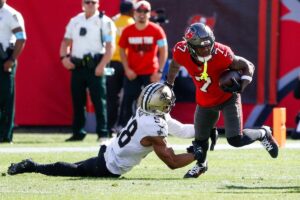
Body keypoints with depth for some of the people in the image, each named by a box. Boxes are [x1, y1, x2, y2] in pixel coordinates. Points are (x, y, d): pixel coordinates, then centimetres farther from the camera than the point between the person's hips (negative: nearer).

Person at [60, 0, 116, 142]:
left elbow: (110, 47, -7)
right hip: (77, 66, 5)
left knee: (99, 100, -7)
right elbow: (66, 41, 18)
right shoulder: (74, 21, 14)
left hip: (95, 66, -5)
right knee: (77, 100, 8)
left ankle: (103, 133, -5)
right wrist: (64, 57, -1)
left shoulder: (104, 22, -2)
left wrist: (101, 65, -18)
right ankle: (78, 132, 15)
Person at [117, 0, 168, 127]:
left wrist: (159, 72, -9)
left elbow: (163, 52, -3)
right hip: (132, 74, 2)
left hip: (150, 73, -2)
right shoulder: (128, 31, -1)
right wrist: (127, 69, -3)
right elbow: (122, 50, 8)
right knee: (127, 101, 1)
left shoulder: (156, 30, -6)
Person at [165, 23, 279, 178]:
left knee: (235, 139, -14)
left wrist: (240, 86, -39)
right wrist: (168, 85, 14)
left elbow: (248, 66, -22)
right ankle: (201, 165, 47)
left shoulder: (220, 54, -34)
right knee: (200, 138, 14)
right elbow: (175, 65, 3)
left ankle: (263, 134, 17)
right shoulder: (182, 52, -23)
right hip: (205, 102, 4)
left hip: (228, 97, -4)